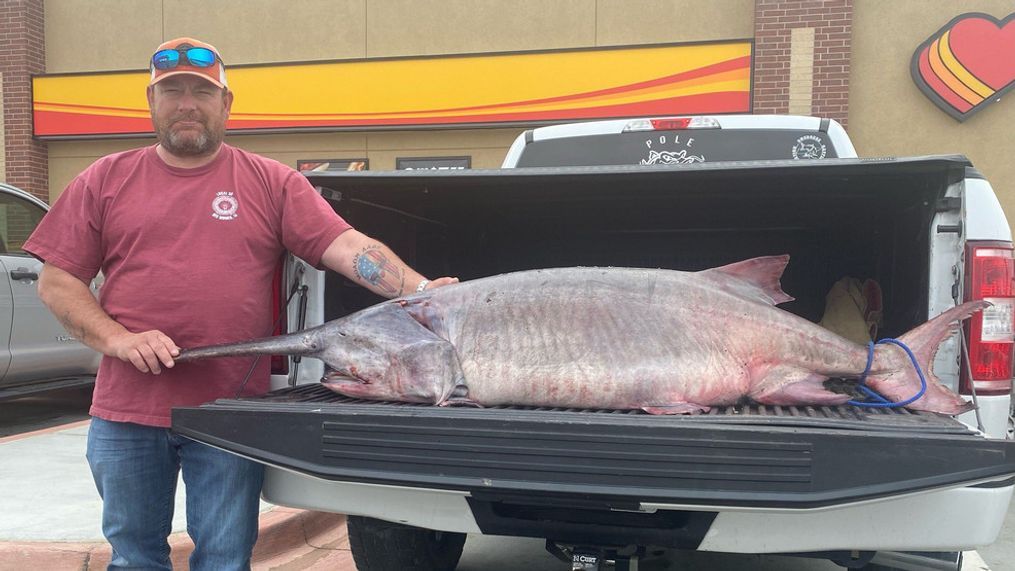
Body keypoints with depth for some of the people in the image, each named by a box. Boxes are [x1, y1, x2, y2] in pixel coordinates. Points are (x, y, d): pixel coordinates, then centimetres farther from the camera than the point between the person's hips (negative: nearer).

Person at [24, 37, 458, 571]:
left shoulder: (272, 182, 3)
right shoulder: (105, 180, 8)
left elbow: (347, 245, -7)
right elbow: (56, 281, 6)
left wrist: (420, 290, -23)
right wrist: (118, 339, -10)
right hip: (125, 413, 2)